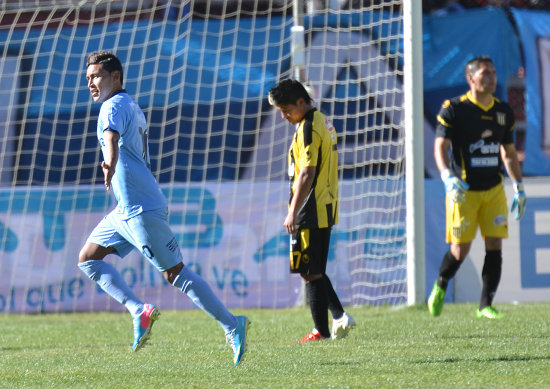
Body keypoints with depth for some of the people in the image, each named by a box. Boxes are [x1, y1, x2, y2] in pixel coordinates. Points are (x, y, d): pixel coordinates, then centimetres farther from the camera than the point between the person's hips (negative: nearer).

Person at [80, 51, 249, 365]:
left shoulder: (114, 106, -13)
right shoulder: (132, 107, 16)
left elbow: (112, 138, -37)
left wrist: (110, 166, -55)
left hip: (141, 210, -10)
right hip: (126, 210, 10)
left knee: (175, 272, -8)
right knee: (88, 259, 9)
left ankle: (232, 325, -4)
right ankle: (140, 311, 1)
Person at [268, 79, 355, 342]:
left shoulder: (307, 128, -16)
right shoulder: (322, 122, 15)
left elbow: (306, 174, -22)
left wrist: (293, 212, -21)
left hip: (310, 212, -10)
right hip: (325, 210, 10)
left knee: (311, 272, -4)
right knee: (314, 270, 16)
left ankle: (322, 331, -1)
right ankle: (340, 317, 9)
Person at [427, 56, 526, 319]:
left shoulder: (503, 111, 8)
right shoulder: (454, 109, -8)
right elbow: (440, 146, -13)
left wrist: (519, 188, 14)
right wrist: (449, 178, -29)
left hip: (494, 189, 4)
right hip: (463, 191, -4)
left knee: (495, 245, -3)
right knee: (460, 250, -4)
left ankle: (486, 305, 5)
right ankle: (440, 286, 26)